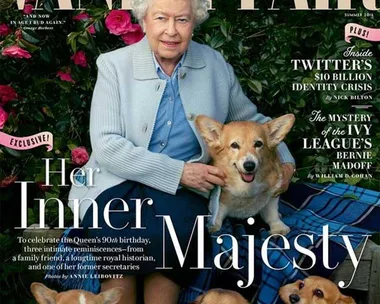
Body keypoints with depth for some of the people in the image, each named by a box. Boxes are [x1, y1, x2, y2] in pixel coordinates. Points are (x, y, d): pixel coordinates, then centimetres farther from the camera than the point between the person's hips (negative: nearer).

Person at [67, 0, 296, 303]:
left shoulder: (215, 64, 6)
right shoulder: (114, 64, -2)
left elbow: (250, 119, 20)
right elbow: (106, 145, -11)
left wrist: (284, 161, 2)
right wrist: (179, 172, -18)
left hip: (182, 192, 2)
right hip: (120, 184, -1)